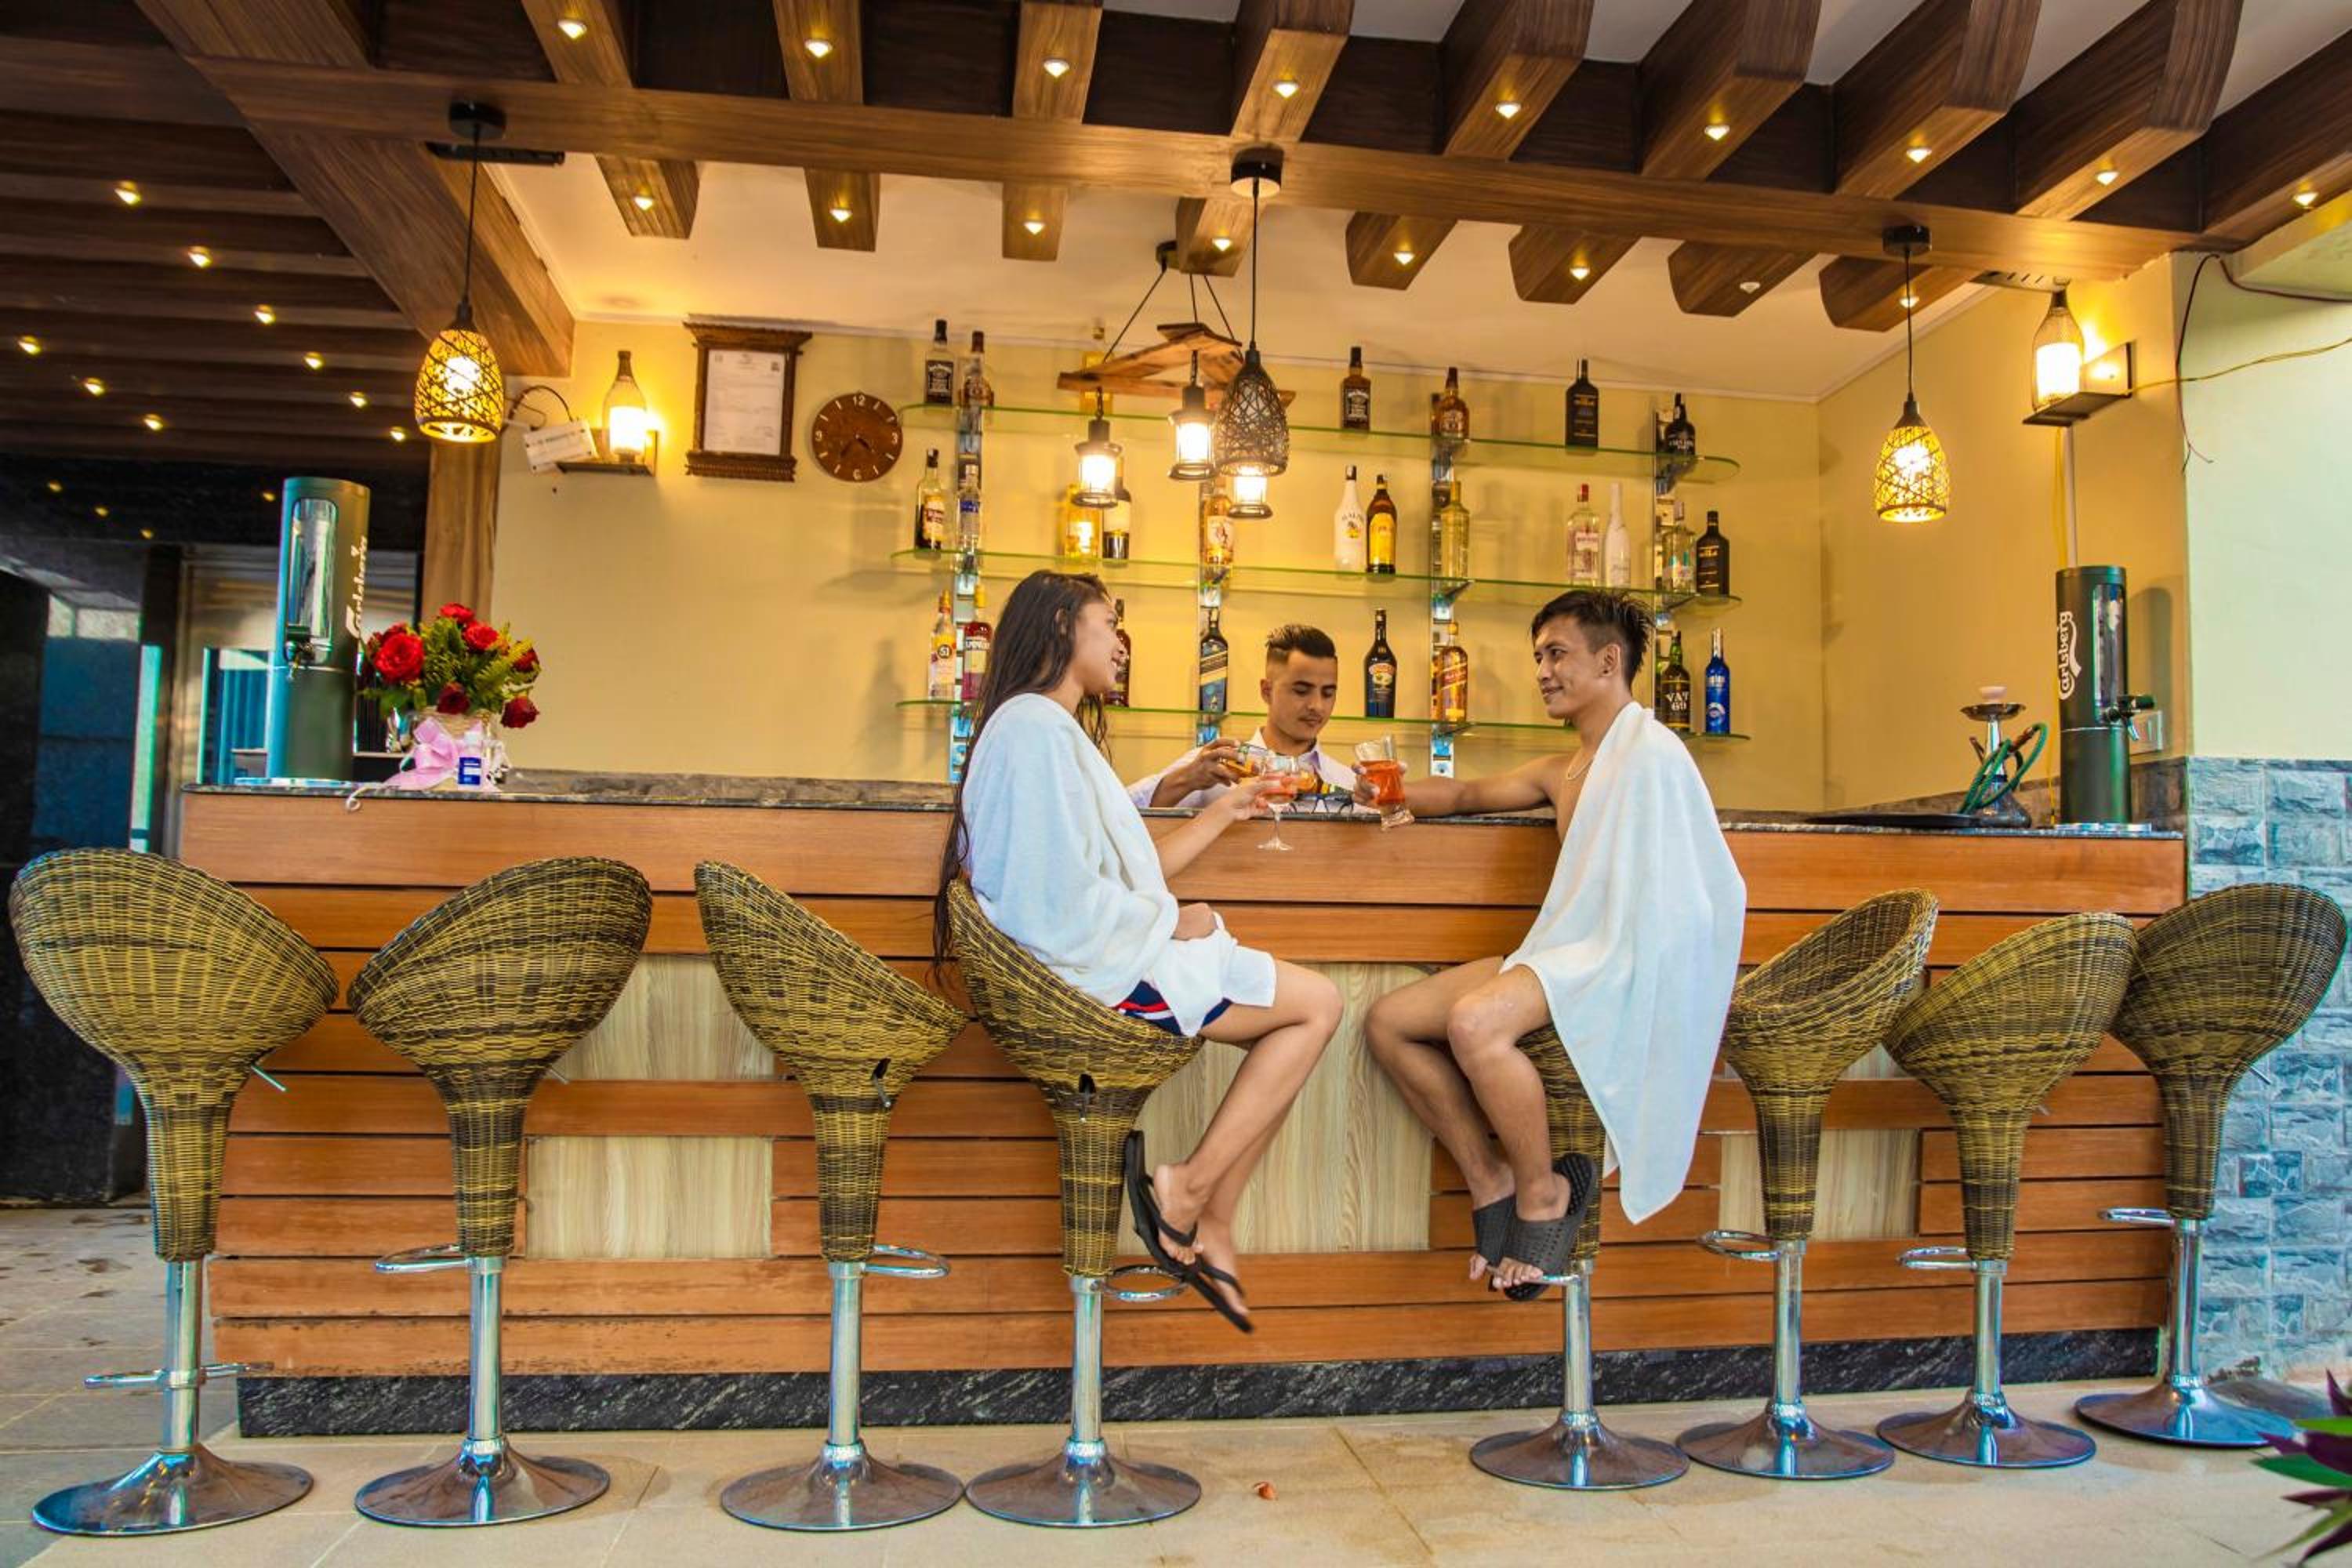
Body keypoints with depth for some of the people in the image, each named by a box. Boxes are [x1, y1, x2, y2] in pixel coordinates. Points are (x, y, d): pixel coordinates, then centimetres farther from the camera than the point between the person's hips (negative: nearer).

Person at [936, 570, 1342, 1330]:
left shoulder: (1049, 728, 20)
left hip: (1106, 961, 10)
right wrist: (1173, 921, -10)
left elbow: (1121, 871, 18)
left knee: (1295, 1021, 11)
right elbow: (1067, 901, -23)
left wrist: (1221, 813, 23)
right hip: (1098, 972, -10)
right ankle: (1186, 1188, -2)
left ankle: (1211, 1221, 7)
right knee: (1317, 1004, -4)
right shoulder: (1037, 725, -14)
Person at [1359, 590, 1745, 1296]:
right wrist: (1393, 792, 12)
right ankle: (1490, 1179, 2)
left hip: (1624, 965, -9)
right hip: (1564, 958, 9)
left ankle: (1544, 1192, -12)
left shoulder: (1650, 752, -9)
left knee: (1473, 1021, -34)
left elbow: (1682, 901, -15)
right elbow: (1466, 793, 31)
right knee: (1388, 1022, -1)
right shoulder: (1563, 772, 20)